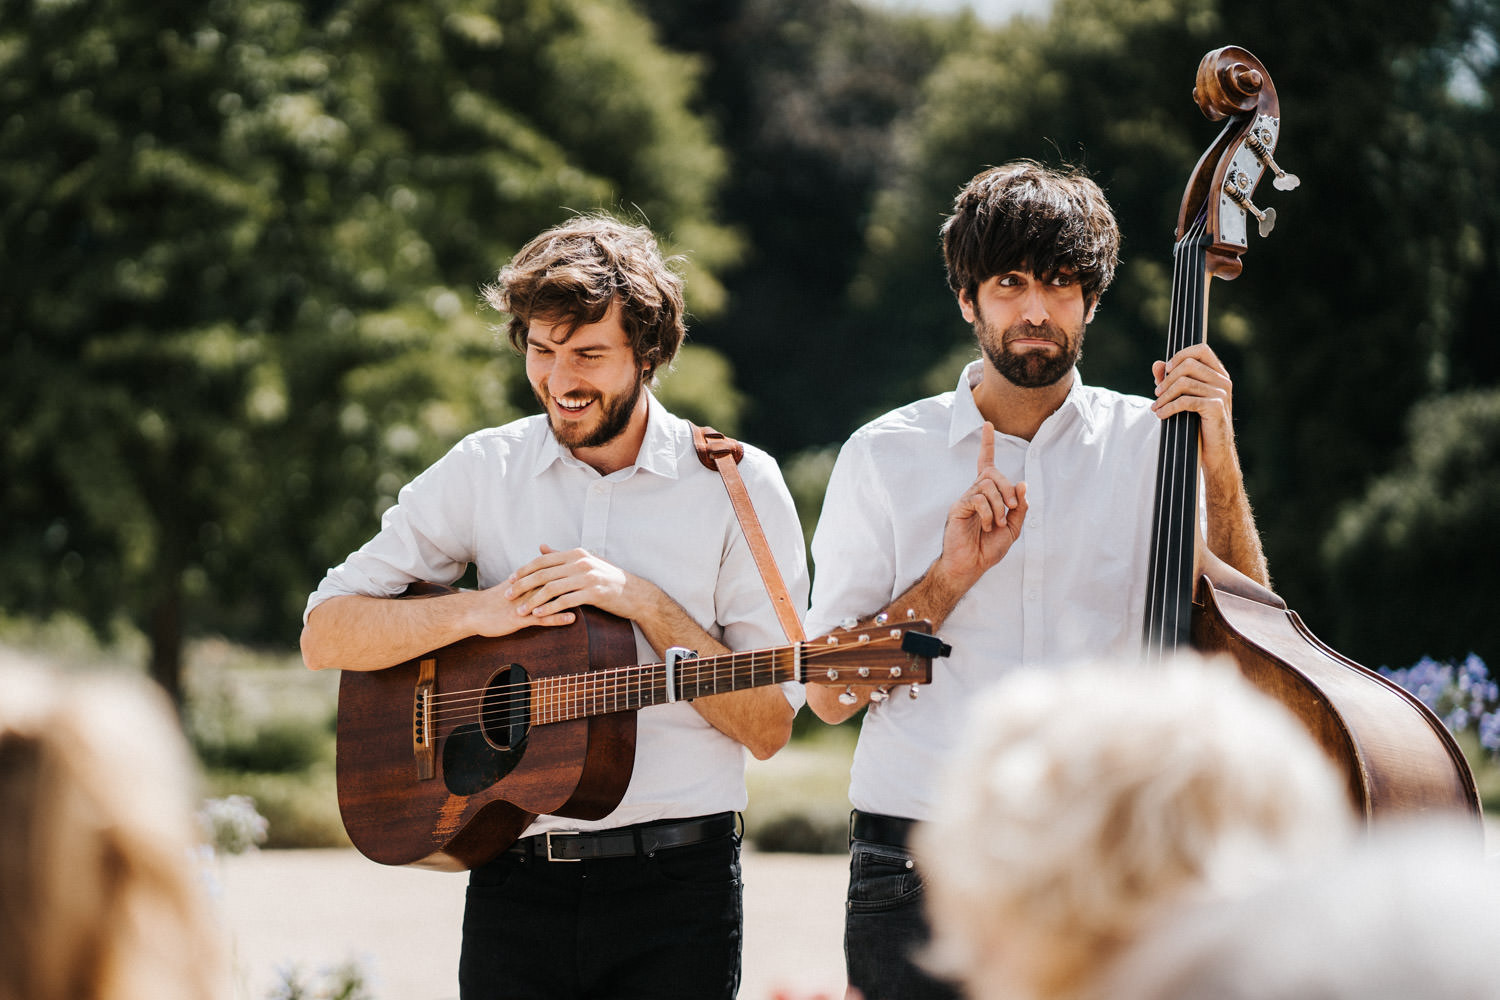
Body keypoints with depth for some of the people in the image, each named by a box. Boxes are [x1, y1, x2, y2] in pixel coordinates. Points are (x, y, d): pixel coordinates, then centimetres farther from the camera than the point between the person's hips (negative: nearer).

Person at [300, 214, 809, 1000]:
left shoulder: (736, 485, -1)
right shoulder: (483, 471, 6)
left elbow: (768, 728, -4)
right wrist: (478, 612, -13)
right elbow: (325, 637, 2)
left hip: (676, 878, -2)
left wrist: (645, 602, -15)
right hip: (513, 879, 2)